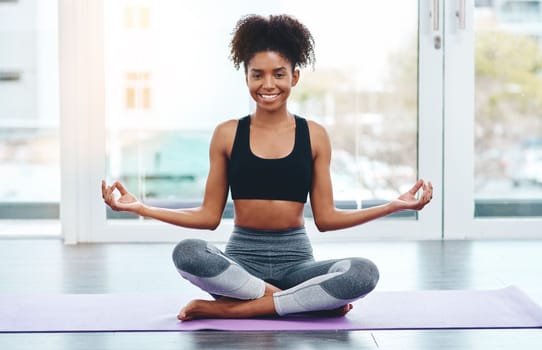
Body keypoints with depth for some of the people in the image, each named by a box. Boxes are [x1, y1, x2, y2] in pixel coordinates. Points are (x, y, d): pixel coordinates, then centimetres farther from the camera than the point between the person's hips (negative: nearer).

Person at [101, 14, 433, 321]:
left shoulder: (314, 135, 5)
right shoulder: (227, 134, 4)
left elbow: (325, 218, 6)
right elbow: (209, 216, 6)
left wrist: (396, 205, -2)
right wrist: (140, 207, -3)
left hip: (295, 261, 1)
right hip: (242, 259, -1)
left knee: (364, 272, -30)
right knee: (187, 253, -33)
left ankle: (230, 308, -22)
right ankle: (310, 300, -21)